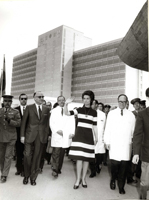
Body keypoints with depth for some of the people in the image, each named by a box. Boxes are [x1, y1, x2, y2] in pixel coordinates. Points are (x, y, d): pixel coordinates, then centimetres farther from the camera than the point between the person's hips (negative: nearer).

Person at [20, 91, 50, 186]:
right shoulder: (29, 108, 2)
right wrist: (22, 135, -4)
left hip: (42, 136, 2)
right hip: (30, 135, -1)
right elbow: (24, 122, 1)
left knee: (37, 157, 6)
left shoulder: (46, 109, 7)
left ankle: (33, 177, 21)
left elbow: (47, 123, 8)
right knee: (27, 155, -2)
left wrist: (47, 134, 1)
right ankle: (26, 175, 21)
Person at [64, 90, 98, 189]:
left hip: (89, 136, 1)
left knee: (86, 158, 6)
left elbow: (94, 126, 7)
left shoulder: (94, 112, 5)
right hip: (79, 135, -1)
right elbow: (67, 113, -6)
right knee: (79, 158, -4)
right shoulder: (79, 110, 4)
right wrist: (66, 104, -22)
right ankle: (78, 179, 10)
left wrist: (96, 137, 5)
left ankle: (83, 179, 21)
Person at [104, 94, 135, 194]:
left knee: (124, 165, 1)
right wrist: (107, 141, 1)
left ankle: (121, 186, 19)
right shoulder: (111, 113, 5)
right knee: (114, 163, -5)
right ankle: (113, 180, 25)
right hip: (114, 144, -1)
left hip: (126, 144, 1)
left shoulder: (131, 115, 6)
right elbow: (107, 128, 4)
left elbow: (133, 130, 7)